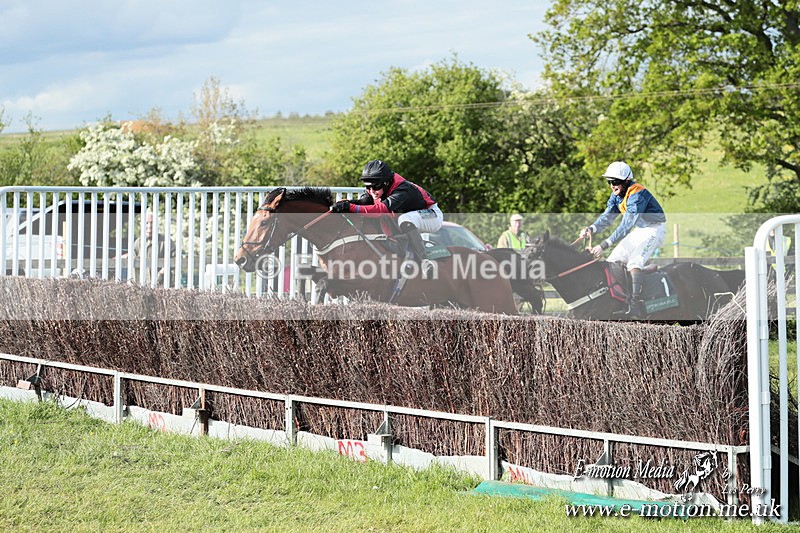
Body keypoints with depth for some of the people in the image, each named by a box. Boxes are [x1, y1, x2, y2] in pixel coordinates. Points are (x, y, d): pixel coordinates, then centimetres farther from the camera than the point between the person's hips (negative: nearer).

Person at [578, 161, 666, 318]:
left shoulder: (637, 194, -28)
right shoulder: (617, 195, 0)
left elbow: (626, 225, -34)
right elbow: (607, 216, -5)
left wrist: (605, 245, -40)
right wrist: (591, 229, -27)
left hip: (655, 229, -9)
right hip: (639, 230, 9)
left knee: (634, 262, -28)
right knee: (612, 261, 1)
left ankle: (635, 305, -34)